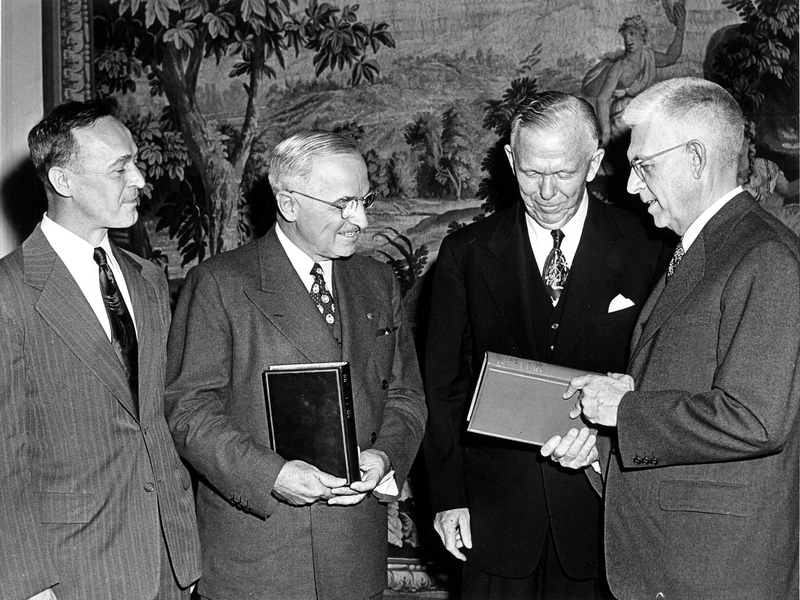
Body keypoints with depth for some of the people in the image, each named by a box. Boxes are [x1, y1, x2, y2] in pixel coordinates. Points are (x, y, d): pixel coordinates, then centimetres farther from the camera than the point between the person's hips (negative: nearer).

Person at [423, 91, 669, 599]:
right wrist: (447, 496, -2)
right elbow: (444, 384, 2)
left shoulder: (647, 251, -3)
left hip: (601, 503, 0)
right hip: (495, 505, 1)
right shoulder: (467, 253, 0)